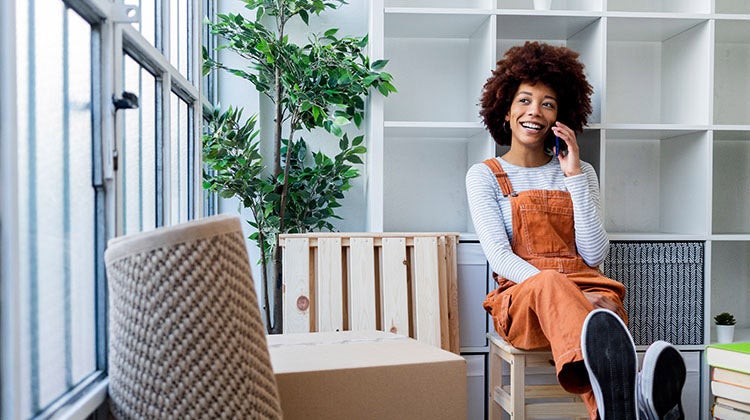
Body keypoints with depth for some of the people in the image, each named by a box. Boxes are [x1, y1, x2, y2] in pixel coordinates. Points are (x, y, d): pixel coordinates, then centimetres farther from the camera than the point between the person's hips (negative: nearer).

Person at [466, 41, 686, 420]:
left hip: (586, 292, 3)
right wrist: (556, 288, -22)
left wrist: (574, 175, -2)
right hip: (520, 301, -2)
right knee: (547, 282, -39)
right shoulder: (484, 176, 9)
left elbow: (594, 255, 3)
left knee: (607, 307, -35)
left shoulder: (580, 172, 17)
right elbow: (499, 256, -5)